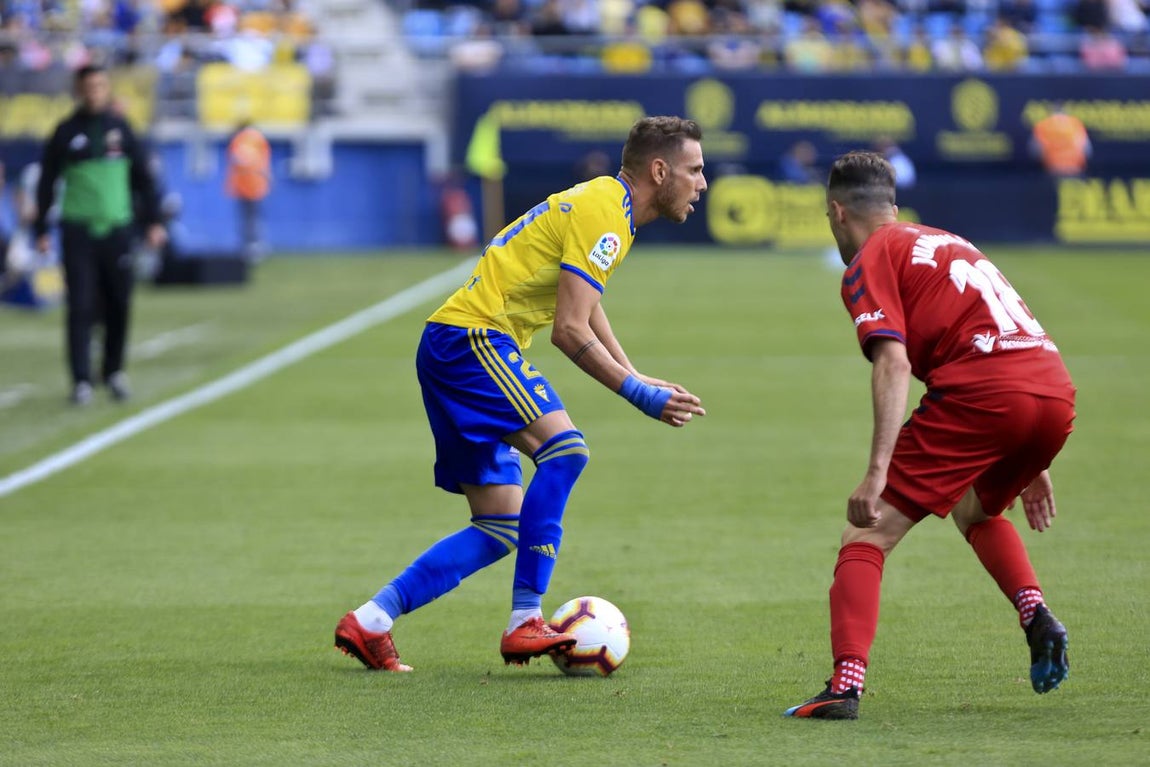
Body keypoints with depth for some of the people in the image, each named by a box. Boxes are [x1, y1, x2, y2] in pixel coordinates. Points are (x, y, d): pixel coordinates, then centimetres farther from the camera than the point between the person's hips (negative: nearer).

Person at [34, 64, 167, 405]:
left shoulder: (121, 128, 6)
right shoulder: (66, 132, 1)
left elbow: (142, 178, 11)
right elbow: (47, 183, 5)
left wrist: (152, 221, 6)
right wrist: (41, 230, 1)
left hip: (116, 230, 2)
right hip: (78, 232, -2)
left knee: (118, 306, 4)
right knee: (81, 307, -5)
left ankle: (114, 371, 22)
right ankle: (82, 380, -2)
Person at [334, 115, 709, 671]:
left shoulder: (602, 204, 18)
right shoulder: (603, 212, -13)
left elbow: (584, 312, 30)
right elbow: (569, 329, -20)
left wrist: (641, 381, 24)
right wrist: (639, 394, -15)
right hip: (473, 338, -10)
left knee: (501, 529, 6)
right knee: (563, 447, -27)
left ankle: (368, 623, 7)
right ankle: (525, 622, -28)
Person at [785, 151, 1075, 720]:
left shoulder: (869, 261, 8)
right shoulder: (947, 243, 31)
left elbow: (893, 363, -8)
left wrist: (877, 473, -14)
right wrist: (1031, 464, 35)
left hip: (976, 396, -7)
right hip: (1056, 392, 7)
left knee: (865, 534, -1)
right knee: (976, 510, 35)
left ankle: (845, 685, -17)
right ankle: (1036, 616, 12)